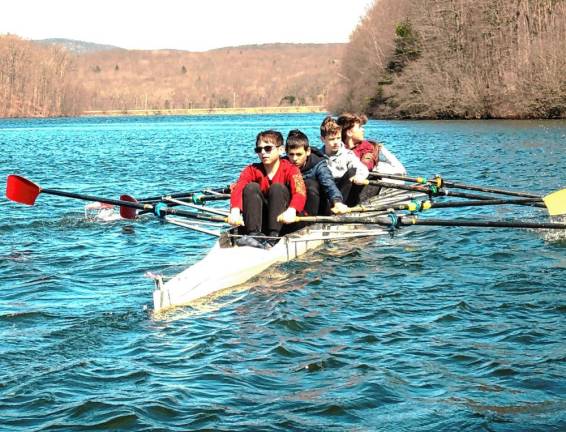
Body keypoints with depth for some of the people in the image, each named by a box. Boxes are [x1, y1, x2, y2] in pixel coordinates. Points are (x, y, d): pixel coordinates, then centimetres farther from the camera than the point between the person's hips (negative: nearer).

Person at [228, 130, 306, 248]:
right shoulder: (252, 170, 1)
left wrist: (291, 210, -49)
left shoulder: (290, 169, -6)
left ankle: (273, 237, -35)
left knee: (277, 188, -24)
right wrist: (235, 210, -42)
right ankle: (254, 234, -34)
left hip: (281, 219, -2)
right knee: (251, 187, -20)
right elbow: (237, 189, -20)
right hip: (259, 221, 2)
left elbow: (300, 192, -26)